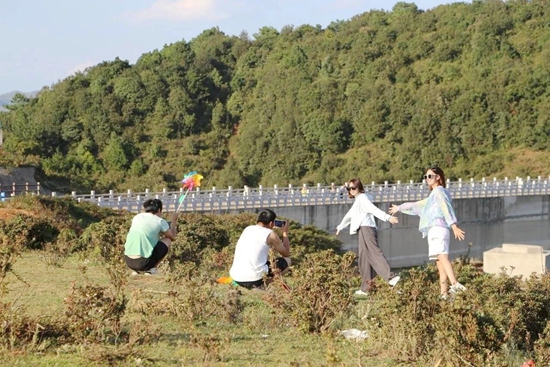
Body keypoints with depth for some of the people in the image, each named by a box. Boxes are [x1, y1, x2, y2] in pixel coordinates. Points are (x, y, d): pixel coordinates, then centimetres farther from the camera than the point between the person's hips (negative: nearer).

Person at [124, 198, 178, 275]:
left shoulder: (137, 217, 15)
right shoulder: (160, 221, 3)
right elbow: (172, 237, 21)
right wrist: (173, 221, 36)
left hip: (128, 261, 5)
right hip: (144, 263, -5)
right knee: (167, 240, 18)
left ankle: (136, 270, 16)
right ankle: (151, 269, 8)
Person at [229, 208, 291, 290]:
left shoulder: (248, 229, 15)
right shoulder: (270, 234, -3)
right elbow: (286, 254, 12)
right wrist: (285, 233, 22)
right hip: (253, 280, -7)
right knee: (286, 260, 13)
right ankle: (259, 285, 6)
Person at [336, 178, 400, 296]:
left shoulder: (362, 198, 2)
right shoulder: (357, 201, 31)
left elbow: (374, 209, -15)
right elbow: (349, 216, 48)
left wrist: (387, 217, -30)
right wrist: (340, 227, 61)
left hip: (366, 228, -10)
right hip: (363, 230, 10)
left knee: (374, 252, -24)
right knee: (364, 259, 6)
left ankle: (391, 277, -39)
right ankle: (365, 288, 6)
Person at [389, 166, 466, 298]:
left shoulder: (439, 191, 5)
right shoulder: (432, 196, 33)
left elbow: (447, 209, -10)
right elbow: (416, 206, 45)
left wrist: (454, 226, -23)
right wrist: (400, 208, 54)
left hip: (438, 229, -9)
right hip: (434, 231, 9)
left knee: (442, 257, -29)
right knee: (439, 263, -3)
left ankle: (455, 284, -48)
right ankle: (443, 294, -12)